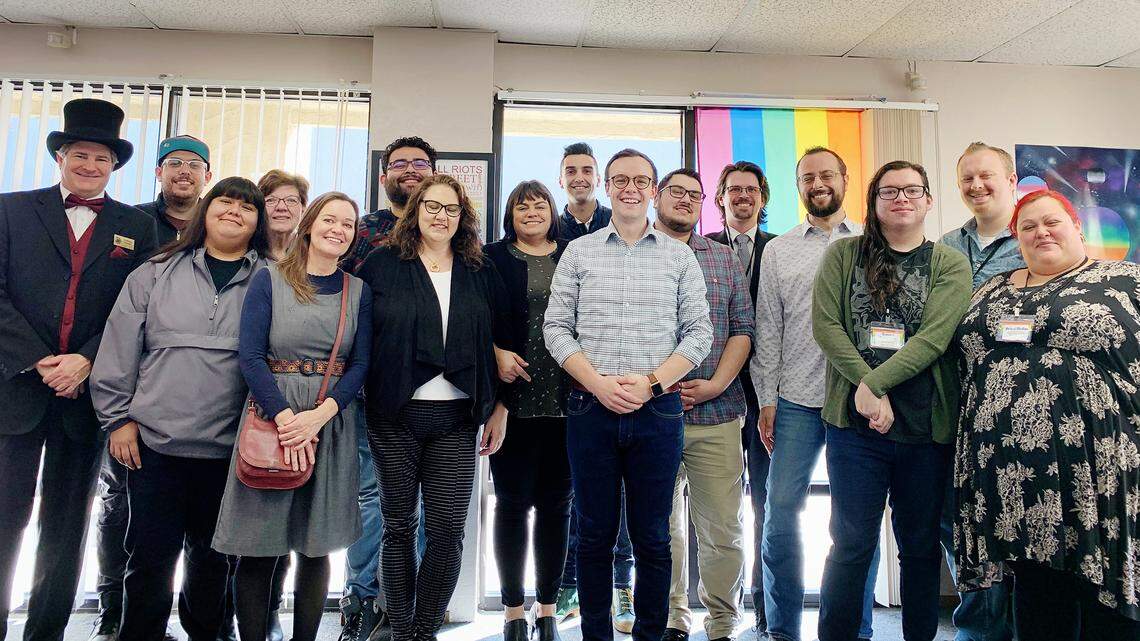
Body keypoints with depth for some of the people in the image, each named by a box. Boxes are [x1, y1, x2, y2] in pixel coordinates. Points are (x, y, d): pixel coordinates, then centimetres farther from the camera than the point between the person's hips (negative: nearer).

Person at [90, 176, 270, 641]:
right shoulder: (157, 273, 5)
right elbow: (119, 349, 5)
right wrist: (118, 418, 1)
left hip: (228, 447, 1)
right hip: (155, 442, 0)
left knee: (211, 555, 14)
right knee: (151, 555, 7)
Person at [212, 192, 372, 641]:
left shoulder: (359, 291, 7)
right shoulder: (269, 280, 2)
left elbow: (360, 364, 0)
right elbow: (250, 355, -6)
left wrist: (319, 415, -15)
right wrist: (284, 416, -17)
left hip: (332, 423, 2)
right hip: (271, 414, -1)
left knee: (315, 546, 8)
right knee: (259, 547, 2)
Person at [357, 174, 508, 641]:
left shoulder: (480, 273, 9)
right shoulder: (381, 264, 3)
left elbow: (497, 345, 10)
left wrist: (498, 411, 6)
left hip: (456, 419, 1)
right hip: (395, 415, -1)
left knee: (448, 532, 0)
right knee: (399, 527, 9)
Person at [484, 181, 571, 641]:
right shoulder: (493, 258, 6)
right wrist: (496, 354, -13)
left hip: (565, 401, 2)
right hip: (513, 400, -1)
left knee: (556, 503, 9)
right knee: (512, 503, 6)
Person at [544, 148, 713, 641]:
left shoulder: (679, 257, 7)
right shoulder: (579, 252, 7)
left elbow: (698, 332, 3)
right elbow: (556, 327, 3)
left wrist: (652, 383, -10)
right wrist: (598, 382, -10)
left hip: (658, 410, 0)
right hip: (590, 408, 0)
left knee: (652, 536, 9)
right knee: (594, 535, 9)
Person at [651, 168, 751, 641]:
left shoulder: (725, 258, 13)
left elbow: (743, 329, 8)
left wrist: (715, 385, -6)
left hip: (717, 413, 2)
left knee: (724, 529, 5)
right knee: (661, 527, 10)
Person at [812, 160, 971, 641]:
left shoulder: (950, 265, 5)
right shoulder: (844, 254, 6)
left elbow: (934, 337, -8)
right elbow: (825, 324, -4)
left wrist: (875, 383, -17)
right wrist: (866, 387, -14)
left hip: (926, 424, 1)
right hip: (855, 422, -1)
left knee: (921, 546, 13)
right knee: (851, 544, 4)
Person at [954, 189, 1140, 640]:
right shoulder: (992, 293, 15)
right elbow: (967, 367, 19)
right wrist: (974, 458, 14)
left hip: (1098, 467, -3)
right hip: (1014, 473, 4)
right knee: (1035, 583, 12)